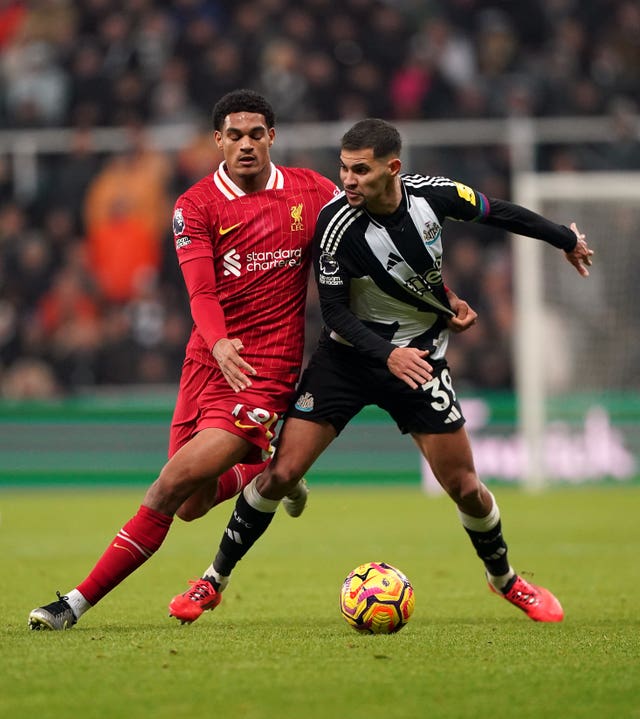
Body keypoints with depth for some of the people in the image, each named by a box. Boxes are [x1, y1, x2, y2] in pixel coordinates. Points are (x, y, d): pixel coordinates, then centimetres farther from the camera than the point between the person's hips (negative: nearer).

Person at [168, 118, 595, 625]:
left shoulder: (431, 194, -14)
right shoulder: (337, 226, -22)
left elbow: (494, 212, 5)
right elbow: (335, 311, -16)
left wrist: (566, 240, 19)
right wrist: (387, 355, -33)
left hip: (420, 355, 2)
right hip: (350, 353, -2)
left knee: (464, 487, 1)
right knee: (280, 473, -10)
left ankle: (505, 578, 29)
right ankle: (216, 579, 7)